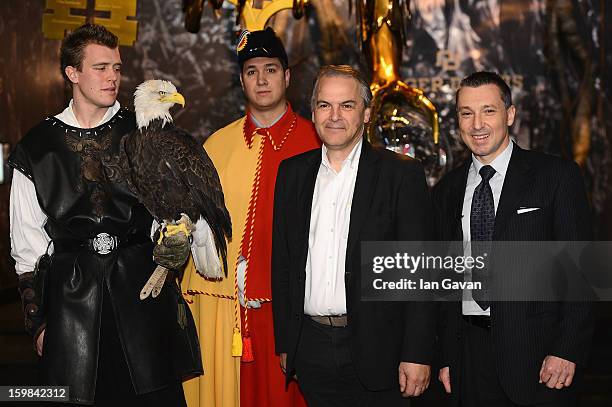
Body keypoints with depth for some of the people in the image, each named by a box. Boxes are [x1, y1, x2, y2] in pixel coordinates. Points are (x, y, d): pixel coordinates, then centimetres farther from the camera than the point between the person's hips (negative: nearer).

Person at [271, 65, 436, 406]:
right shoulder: (292, 173, 9)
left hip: (375, 349, -3)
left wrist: (417, 355, -12)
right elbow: (282, 263, 11)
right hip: (310, 349, 4)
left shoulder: (402, 174, -4)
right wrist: (284, 342, 9)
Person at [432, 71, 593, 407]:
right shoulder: (447, 190, 11)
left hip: (537, 353, -3)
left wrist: (568, 350, -13)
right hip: (470, 351, 4)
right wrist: (446, 357, 8)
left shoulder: (557, 175, -2)